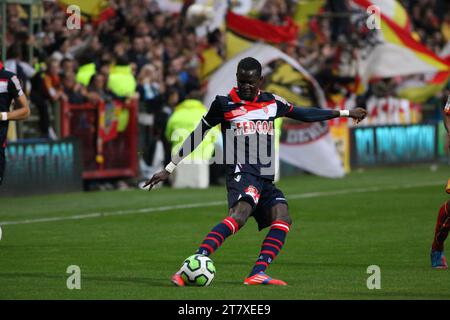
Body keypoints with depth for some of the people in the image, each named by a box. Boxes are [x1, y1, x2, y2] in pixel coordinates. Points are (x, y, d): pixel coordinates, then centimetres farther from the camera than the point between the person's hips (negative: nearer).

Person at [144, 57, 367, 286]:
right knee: (240, 214, -33)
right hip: (241, 171, -6)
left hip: (265, 179, 6)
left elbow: (304, 114, 27)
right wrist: (169, 169, 12)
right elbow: (197, 135, 10)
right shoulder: (224, 104, 3)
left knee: (283, 219, -18)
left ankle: (257, 274, -23)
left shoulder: (272, 103, 15)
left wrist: (345, 113, 29)